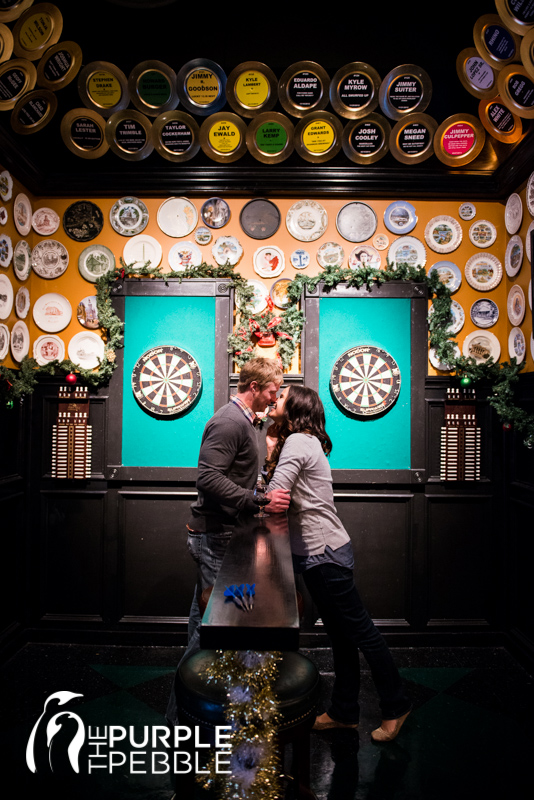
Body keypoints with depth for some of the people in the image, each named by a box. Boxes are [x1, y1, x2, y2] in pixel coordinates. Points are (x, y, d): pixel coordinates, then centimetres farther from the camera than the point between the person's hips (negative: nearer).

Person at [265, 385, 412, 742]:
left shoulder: (298, 441, -15)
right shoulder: (302, 441, 15)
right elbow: (282, 493, 8)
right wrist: (269, 455, 0)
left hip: (325, 553, -10)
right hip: (318, 552, 10)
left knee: (359, 630, 4)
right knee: (341, 634, 16)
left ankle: (396, 706, 20)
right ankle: (344, 712, 28)